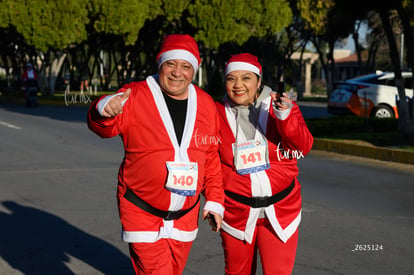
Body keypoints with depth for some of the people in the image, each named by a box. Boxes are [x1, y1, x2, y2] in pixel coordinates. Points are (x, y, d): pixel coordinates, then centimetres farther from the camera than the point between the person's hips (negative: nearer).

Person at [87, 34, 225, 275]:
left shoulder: (206, 104, 3)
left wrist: (215, 200, 8)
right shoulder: (135, 97, -9)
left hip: (186, 214, 5)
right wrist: (104, 111, -45)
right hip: (142, 211, -5)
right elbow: (107, 128, -22)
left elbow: (211, 158, 10)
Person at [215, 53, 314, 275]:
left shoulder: (281, 106, -3)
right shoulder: (217, 114, -1)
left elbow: (303, 147, -17)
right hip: (236, 212, 1)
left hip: (280, 210, -1)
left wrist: (285, 115, -32)